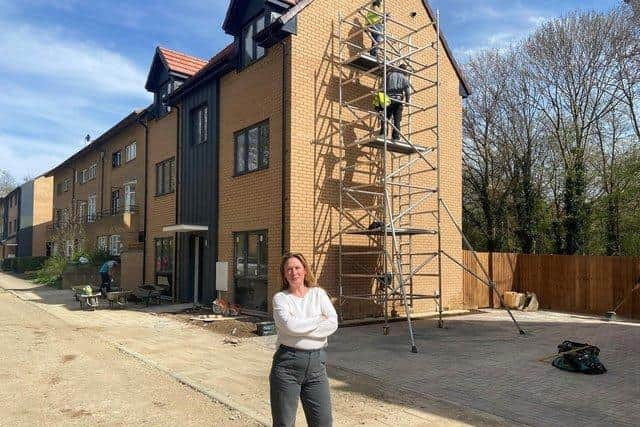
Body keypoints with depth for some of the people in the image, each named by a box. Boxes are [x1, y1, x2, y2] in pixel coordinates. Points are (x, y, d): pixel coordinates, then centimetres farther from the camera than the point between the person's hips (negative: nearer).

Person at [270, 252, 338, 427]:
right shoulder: (280, 298, -1)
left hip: (317, 362, 2)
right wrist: (318, 319, -7)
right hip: (287, 362, -2)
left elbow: (333, 323, -7)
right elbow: (290, 325, -19)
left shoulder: (318, 293, 7)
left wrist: (302, 327, -13)